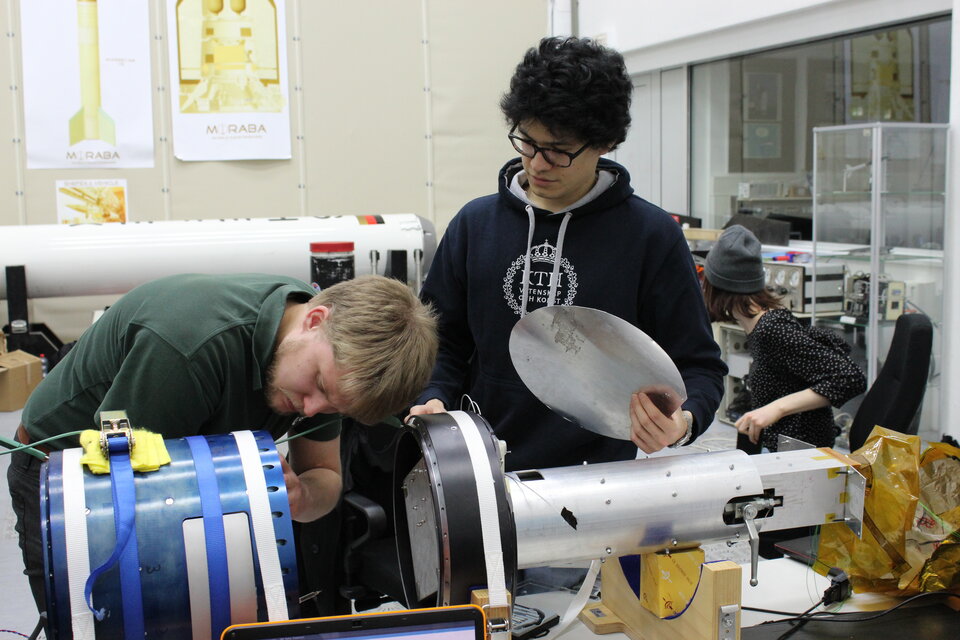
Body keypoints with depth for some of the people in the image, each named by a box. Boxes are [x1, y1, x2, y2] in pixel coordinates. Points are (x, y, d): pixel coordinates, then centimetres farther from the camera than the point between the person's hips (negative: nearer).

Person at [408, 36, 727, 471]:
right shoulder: (474, 224, 10)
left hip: (599, 478, -2)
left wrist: (683, 421, -15)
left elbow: (698, 365, 5)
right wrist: (433, 402, 0)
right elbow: (443, 340, 18)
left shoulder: (652, 236, 0)